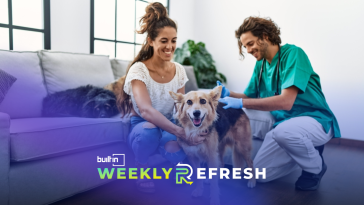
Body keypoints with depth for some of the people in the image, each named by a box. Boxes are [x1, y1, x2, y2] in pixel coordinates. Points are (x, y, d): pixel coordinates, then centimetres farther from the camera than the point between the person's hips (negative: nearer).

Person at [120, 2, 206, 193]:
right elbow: (146, 110, -36)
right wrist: (183, 133, -45)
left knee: (179, 153, -32)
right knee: (150, 128, -40)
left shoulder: (179, 70, -3)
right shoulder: (139, 70, -20)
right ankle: (140, 170, -7)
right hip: (141, 128, -2)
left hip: (166, 127, 3)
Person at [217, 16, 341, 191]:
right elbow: (250, 97, 7)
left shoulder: (292, 53, -19)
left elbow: (286, 102, -30)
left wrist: (241, 103, -31)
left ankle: (316, 167, -7)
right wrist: (229, 94, -13)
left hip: (316, 120, -7)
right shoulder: (260, 65, 4)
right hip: (284, 123, 7)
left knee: (283, 130, -40)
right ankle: (306, 150, 21)